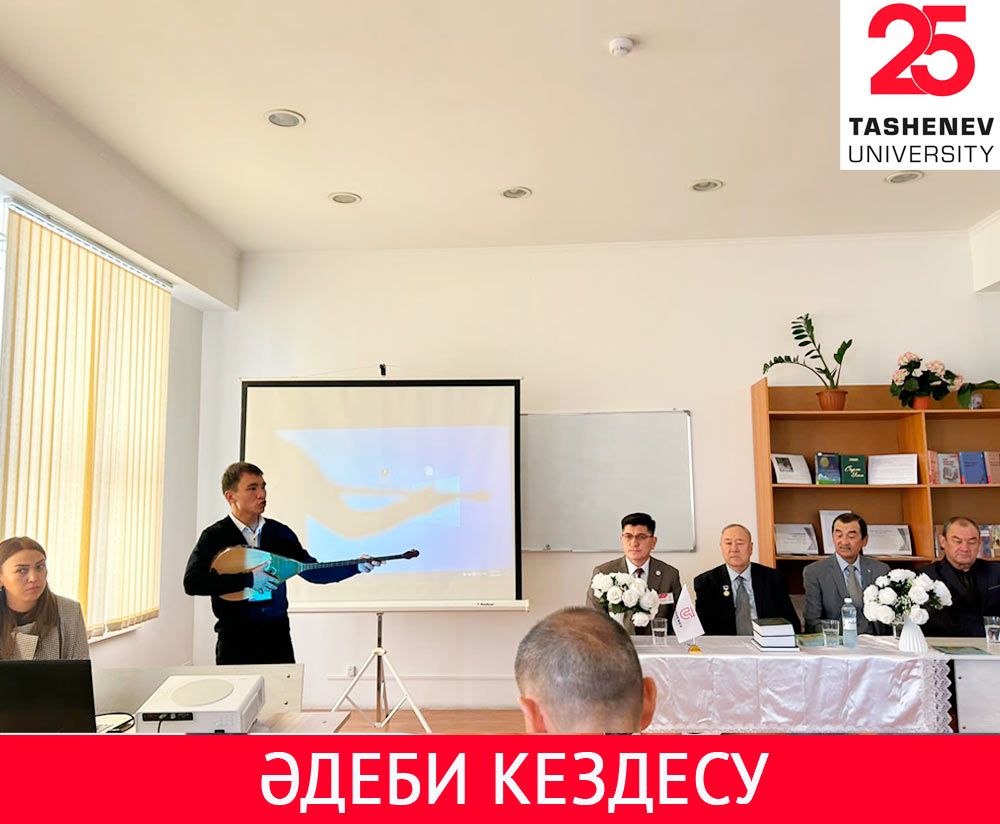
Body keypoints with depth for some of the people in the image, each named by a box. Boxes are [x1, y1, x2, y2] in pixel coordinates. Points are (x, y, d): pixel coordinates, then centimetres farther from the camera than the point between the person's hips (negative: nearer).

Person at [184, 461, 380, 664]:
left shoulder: (279, 533, 7)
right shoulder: (214, 537, -5)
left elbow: (311, 570, 11)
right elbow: (192, 582, -17)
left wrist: (356, 567, -2)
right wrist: (248, 579, -21)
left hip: (278, 636, 3)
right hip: (236, 640, -3)